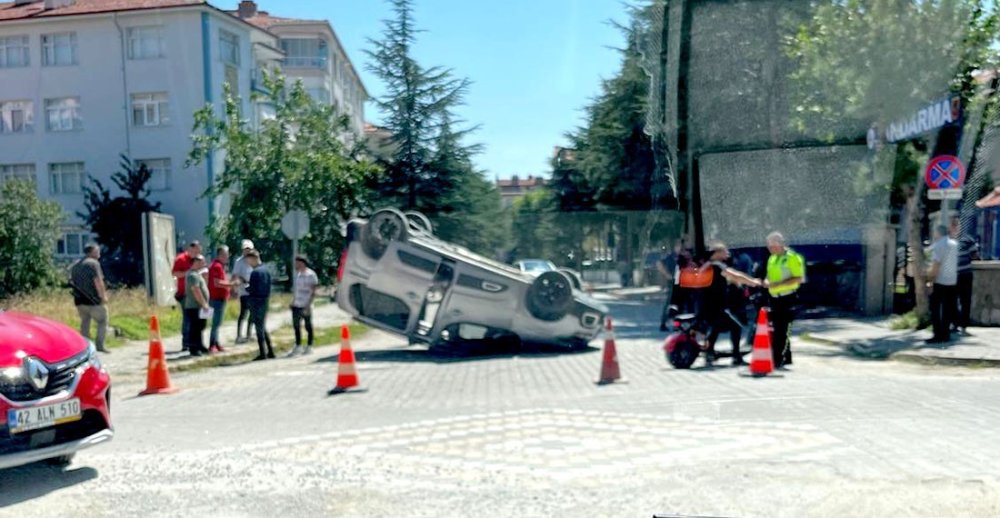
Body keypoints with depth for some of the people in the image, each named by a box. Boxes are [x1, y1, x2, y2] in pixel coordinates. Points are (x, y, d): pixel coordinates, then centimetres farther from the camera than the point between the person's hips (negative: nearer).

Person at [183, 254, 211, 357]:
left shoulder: (197, 273, 17)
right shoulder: (192, 275, -15)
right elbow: (196, 292, -22)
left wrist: (205, 304, 17)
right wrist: (204, 304, -19)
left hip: (200, 307, 10)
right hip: (194, 307, -10)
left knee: (200, 328, 16)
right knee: (194, 328, -7)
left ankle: (200, 346, 24)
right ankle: (193, 348, -3)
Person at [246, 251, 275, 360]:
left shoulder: (255, 272, -16)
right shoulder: (266, 271, 9)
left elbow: (252, 289, -17)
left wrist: (246, 287, 0)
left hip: (256, 302, -8)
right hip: (265, 301, 8)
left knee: (259, 328, -1)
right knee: (264, 327, 16)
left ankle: (262, 354, 3)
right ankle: (270, 351, 18)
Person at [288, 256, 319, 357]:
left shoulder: (311, 274, -11)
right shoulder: (297, 274, 11)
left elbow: (313, 292, -12)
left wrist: (308, 305, -17)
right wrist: (293, 301, 14)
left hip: (305, 306, -7)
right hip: (296, 305, 7)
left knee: (308, 326, 4)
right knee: (296, 325, 10)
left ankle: (309, 347, 14)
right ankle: (298, 346, 21)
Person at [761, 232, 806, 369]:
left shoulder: (793, 257, -11)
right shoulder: (772, 258, 14)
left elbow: (798, 278, -16)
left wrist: (778, 284, -24)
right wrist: (766, 281, 1)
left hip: (788, 298, -8)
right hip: (775, 298, 8)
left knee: (783, 330, -9)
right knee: (776, 330, 11)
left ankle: (778, 360, -8)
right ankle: (786, 358, 22)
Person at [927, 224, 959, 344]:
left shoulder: (938, 245, -12)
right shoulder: (954, 244, 10)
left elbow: (936, 266, -18)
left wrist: (930, 281, -15)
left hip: (939, 282, -7)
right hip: (952, 282, 7)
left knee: (935, 310, -1)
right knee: (948, 310, 12)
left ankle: (938, 335, -4)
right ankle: (946, 334, 13)